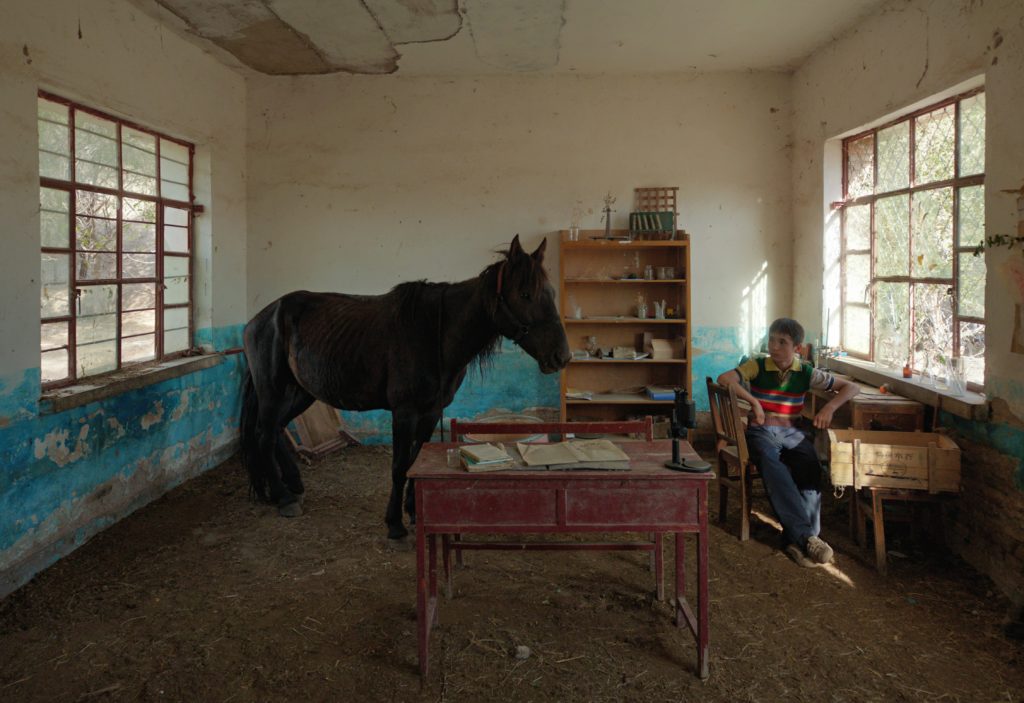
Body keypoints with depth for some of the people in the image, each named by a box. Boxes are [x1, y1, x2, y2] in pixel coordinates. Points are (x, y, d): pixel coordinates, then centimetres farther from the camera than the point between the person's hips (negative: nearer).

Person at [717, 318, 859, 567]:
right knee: (774, 468, -37)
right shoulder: (757, 366, 2)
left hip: (792, 433, 2)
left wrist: (830, 407, -7)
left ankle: (795, 539, -31)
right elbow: (724, 378, -15)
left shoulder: (806, 372, 7)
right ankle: (805, 535, -41)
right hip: (761, 431, -2)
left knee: (810, 467, -32)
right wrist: (753, 401, -21)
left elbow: (851, 387, 10)